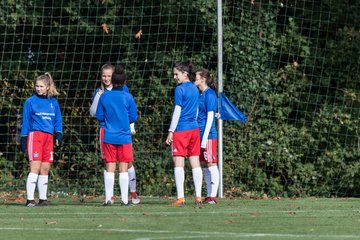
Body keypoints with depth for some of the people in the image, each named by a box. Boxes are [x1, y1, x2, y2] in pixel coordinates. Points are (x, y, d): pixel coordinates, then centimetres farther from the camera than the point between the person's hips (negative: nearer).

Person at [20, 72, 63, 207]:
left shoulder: (53, 102, 13)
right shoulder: (31, 102, 2)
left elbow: (58, 119, 16)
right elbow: (25, 121, 3)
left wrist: (59, 134, 2)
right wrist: (23, 139, -1)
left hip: (48, 137, 4)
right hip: (35, 135, -4)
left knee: (45, 169, 5)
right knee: (35, 167, -13)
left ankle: (43, 199, 11)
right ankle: (30, 199, -14)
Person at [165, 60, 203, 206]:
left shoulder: (180, 89, -9)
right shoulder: (195, 89, 13)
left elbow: (177, 112, -11)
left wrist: (171, 132, -9)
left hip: (181, 129, -7)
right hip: (194, 128, 7)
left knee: (178, 162, -5)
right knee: (195, 162, 7)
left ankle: (180, 197, -10)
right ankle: (198, 196, 5)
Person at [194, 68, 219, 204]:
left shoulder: (209, 94, -10)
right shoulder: (201, 94, 16)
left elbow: (210, 117, -14)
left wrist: (205, 138, -18)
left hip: (208, 136, -9)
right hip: (201, 136, 9)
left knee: (211, 165, -6)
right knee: (204, 166, 9)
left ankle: (213, 197, -5)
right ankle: (209, 196, 13)